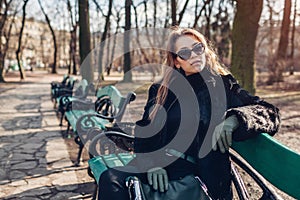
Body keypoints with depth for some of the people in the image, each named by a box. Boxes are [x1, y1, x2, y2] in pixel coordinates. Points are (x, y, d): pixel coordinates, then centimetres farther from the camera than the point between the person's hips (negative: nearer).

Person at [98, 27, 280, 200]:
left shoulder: (223, 85, 7)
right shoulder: (162, 90, 14)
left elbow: (270, 112, -1)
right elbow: (145, 129, 6)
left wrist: (234, 119, -21)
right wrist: (151, 163, -13)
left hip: (203, 175, -3)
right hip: (161, 161, 4)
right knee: (110, 178, -22)